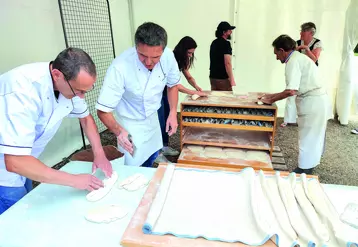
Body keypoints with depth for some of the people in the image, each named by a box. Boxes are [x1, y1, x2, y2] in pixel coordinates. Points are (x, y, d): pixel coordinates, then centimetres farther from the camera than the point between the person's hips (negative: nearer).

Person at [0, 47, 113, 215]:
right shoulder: (23, 90, -36)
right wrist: (74, 180, -32)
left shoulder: (71, 82, -15)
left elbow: (85, 117, 2)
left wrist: (99, 153, -10)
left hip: (23, 160, 6)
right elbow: (15, 162, -38)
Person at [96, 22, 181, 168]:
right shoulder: (120, 68, -36)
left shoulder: (168, 56, -22)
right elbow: (103, 110, -29)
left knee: (151, 158, 23)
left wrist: (173, 113, -10)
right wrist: (119, 131, -46)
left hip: (152, 117, 5)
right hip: (130, 124, -4)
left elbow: (172, 84, -1)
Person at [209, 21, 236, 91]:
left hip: (213, 77, 8)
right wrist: (232, 80, -19)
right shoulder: (226, 43, -12)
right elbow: (227, 63, -20)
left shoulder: (214, 43, 13)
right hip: (222, 79, -8)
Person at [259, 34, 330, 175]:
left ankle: (303, 171, 12)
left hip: (312, 102, -10)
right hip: (317, 101, 10)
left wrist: (271, 100, -10)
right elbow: (295, 89, 16)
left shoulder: (293, 61, -14)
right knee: (313, 138, 18)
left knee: (307, 139, 0)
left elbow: (291, 91, -23)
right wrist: (272, 96, 13)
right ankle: (308, 168, 31)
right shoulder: (299, 57, 17)